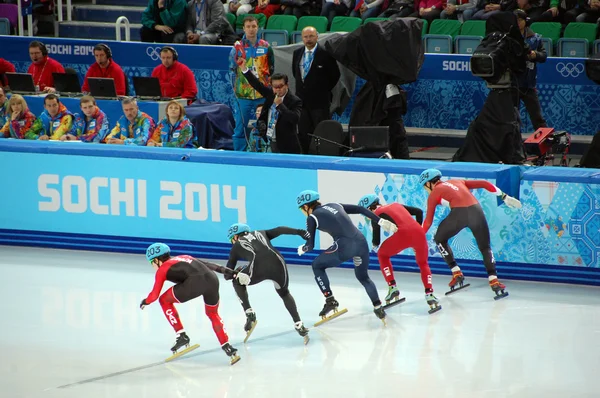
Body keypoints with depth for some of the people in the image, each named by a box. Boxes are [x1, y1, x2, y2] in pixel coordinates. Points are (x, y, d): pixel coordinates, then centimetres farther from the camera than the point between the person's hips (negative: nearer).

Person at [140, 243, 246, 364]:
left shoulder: (162, 269, 19)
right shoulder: (184, 258, 35)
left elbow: (155, 295, 15)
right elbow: (211, 265, 29)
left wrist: (145, 302, 37)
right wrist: (232, 273, 28)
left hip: (196, 282, -6)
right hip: (212, 279, 6)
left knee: (164, 300, 18)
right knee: (213, 314, 30)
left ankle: (182, 336, 15)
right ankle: (228, 349, 21)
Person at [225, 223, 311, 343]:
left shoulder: (236, 247, 28)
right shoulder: (260, 234, 34)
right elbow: (279, 230, 18)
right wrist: (299, 232, 12)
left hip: (259, 267, -3)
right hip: (277, 263, 3)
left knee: (238, 283, 29)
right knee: (284, 293, 30)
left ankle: (249, 313, 17)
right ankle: (299, 326, 21)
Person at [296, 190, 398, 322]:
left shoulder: (312, 218, 8)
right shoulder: (334, 206, 23)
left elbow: (310, 245, 9)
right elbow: (360, 209, 19)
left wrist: (302, 249, 32)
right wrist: (382, 222, 20)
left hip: (345, 246, -6)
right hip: (361, 242, 6)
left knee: (317, 266, 19)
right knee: (363, 277, 29)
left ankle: (330, 300, 12)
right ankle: (378, 308, 17)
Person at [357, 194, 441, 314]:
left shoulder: (376, 214, 14)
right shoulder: (396, 205, 31)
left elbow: (376, 241, 11)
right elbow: (418, 211, 28)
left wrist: (375, 245, 33)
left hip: (403, 234, -5)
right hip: (418, 232, 5)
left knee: (382, 254, 24)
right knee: (423, 263, 27)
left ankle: (392, 287, 15)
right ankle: (429, 294, 9)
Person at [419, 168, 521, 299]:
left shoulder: (434, 193, 18)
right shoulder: (458, 182, 30)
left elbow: (428, 221, 15)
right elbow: (484, 184, 22)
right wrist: (504, 196, 24)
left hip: (459, 213, -4)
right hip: (476, 210, 4)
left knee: (440, 239, 23)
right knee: (485, 248, 17)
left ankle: (457, 273, 17)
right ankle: (493, 280, -1)